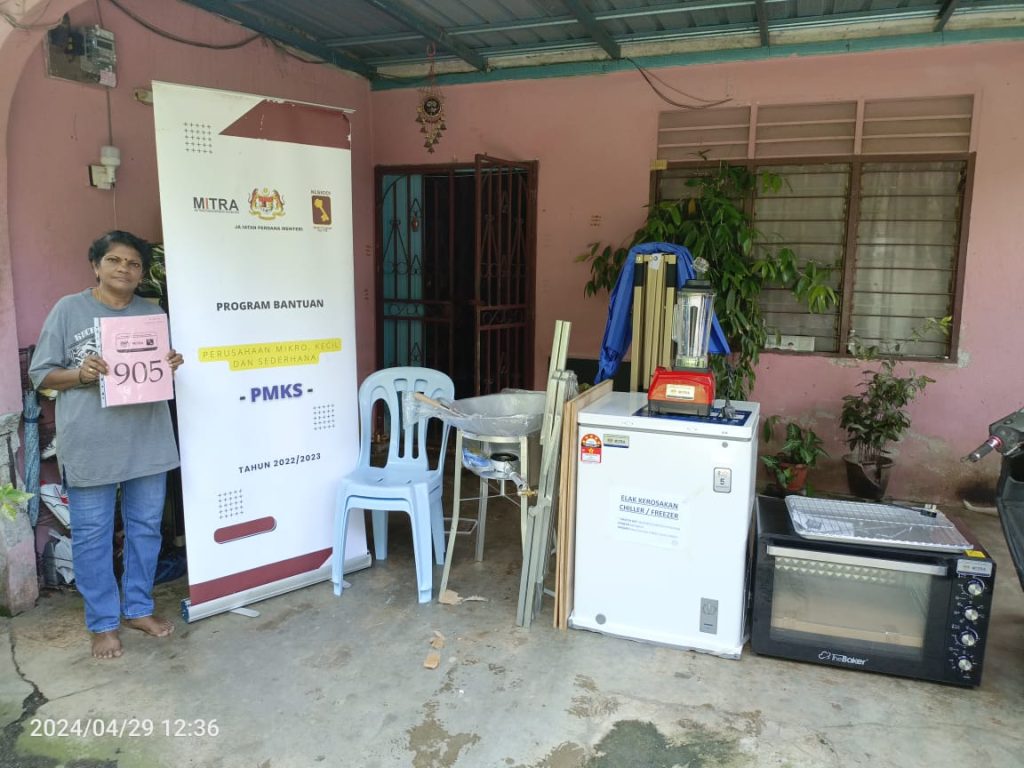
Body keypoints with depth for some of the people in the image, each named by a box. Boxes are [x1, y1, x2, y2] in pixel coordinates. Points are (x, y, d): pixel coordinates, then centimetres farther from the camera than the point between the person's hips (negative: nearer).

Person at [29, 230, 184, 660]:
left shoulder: (153, 314, 10)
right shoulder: (69, 309, -1)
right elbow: (40, 374, 0)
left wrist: (172, 367, -6)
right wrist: (79, 374, -18)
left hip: (148, 439, 4)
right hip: (90, 444, -3)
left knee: (146, 527, 11)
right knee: (92, 534, 5)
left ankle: (139, 608, 28)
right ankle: (103, 623, 19)